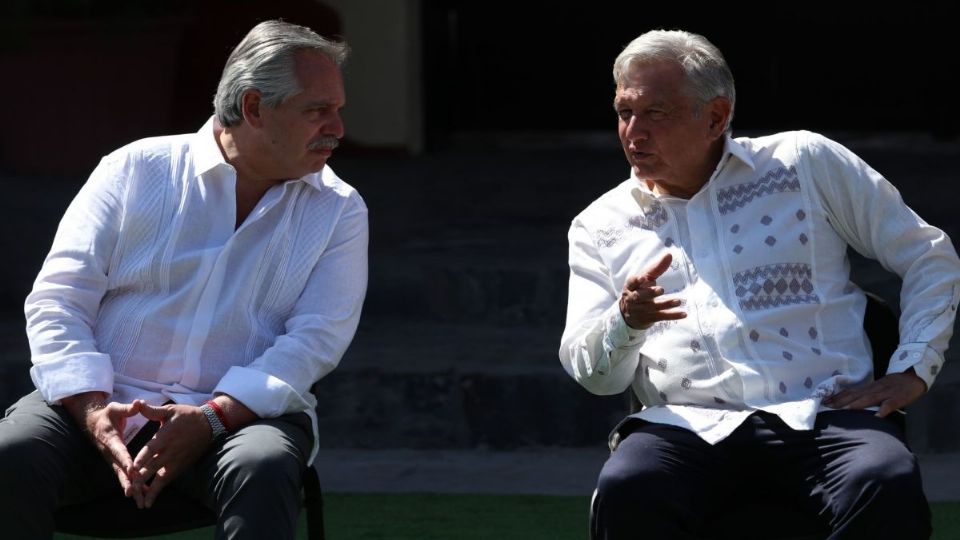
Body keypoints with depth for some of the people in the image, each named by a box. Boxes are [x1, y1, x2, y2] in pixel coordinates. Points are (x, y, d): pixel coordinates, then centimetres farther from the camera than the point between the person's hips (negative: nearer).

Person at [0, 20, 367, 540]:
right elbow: (57, 299, 1)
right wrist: (93, 411, -17)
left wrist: (213, 419, -19)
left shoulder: (338, 212, 8)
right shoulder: (136, 170, 6)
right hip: (105, 403, 0)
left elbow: (316, 338, -4)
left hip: (243, 414, 0)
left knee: (263, 471, -36)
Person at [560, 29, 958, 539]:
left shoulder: (806, 162, 13)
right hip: (687, 422, 1)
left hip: (823, 414, 0)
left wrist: (912, 369, 4)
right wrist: (626, 321, -11)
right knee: (624, 492, -35)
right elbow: (593, 375, 11)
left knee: (887, 487, -35)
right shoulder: (600, 226, 18)